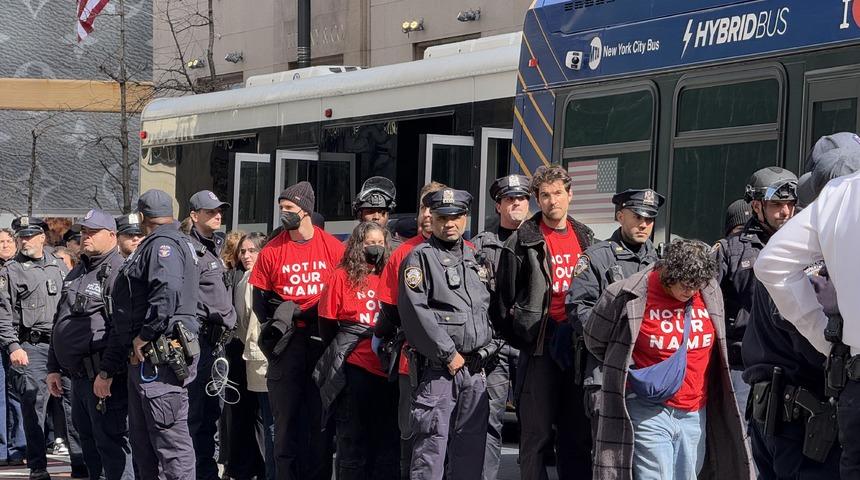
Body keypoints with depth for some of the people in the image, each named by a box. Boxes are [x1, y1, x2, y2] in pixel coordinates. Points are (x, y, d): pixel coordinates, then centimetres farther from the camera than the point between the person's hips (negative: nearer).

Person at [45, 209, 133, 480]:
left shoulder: (117, 273, -11)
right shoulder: (75, 274, 19)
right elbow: (59, 323, 25)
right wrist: (53, 368, 21)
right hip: (78, 377, 9)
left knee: (111, 445, -8)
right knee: (88, 444, 16)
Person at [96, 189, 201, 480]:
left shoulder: (164, 244, -6)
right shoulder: (148, 249, 25)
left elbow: (168, 292, -28)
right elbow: (121, 322, 27)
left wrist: (144, 336, -20)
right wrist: (107, 372, 27)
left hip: (161, 362, -11)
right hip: (141, 364, 11)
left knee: (171, 445, -11)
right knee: (142, 446, 13)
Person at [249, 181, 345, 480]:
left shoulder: (333, 248, 1)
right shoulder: (272, 251, 4)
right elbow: (260, 301, 10)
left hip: (323, 341, -1)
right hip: (287, 342, 1)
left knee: (321, 416, 2)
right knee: (286, 416, 1)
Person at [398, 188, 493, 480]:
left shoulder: (476, 258, 17)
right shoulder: (420, 257, -4)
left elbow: (489, 308, 24)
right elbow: (415, 312, -13)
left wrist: (487, 345, 9)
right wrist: (448, 354, -14)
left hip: (474, 368, 6)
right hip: (436, 369, -6)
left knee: (470, 448, 8)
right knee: (431, 446, -9)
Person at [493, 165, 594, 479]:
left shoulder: (586, 239, 13)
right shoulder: (522, 241, -2)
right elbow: (504, 298, 0)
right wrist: (519, 338, 0)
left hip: (578, 346, 4)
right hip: (540, 348, -4)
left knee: (578, 433, 8)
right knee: (537, 434, -2)